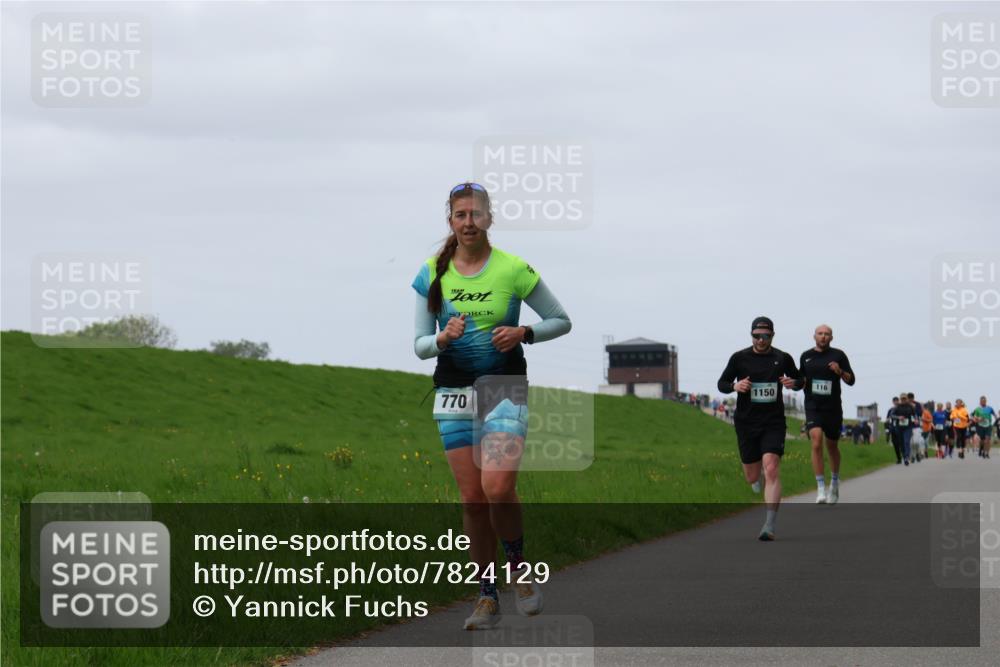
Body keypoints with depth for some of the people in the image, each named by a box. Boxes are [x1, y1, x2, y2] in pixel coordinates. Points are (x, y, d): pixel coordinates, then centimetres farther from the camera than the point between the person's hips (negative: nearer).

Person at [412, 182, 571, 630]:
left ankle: (519, 564, 7)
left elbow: (561, 320, 5)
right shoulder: (432, 274, 3)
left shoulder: (514, 269, -4)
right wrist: (442, 339, -15)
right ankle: (487, 597, 11)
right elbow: (419, 345, 6)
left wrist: (523, 333, -12)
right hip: (453, 392, 3)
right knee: (472, 499, 0)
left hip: (506, 389, -3)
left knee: (498, 488, -20)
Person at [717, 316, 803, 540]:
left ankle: (769, 526, -20)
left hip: (773, 422, -1)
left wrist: (793, 383, -7)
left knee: (772, 470, -18)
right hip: (746, 423, 1)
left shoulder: (783, 359, 2)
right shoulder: (739, 358, -1)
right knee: (752, 476, 9)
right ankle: (758, 482, 50)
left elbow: (799, 380, 17)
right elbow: (722, 383, 7)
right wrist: (735, 386, -15)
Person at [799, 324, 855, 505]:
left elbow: (851, 381, 3)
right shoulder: (806, 356, 8)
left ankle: (835, 482, 38)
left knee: (832, 446, 13)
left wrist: (840, 371, -16)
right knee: (817, 443, -19)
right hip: (813, 408, 0)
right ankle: (821, 489, -20)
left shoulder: (838, 355, 2)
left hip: (833, 408, 0)